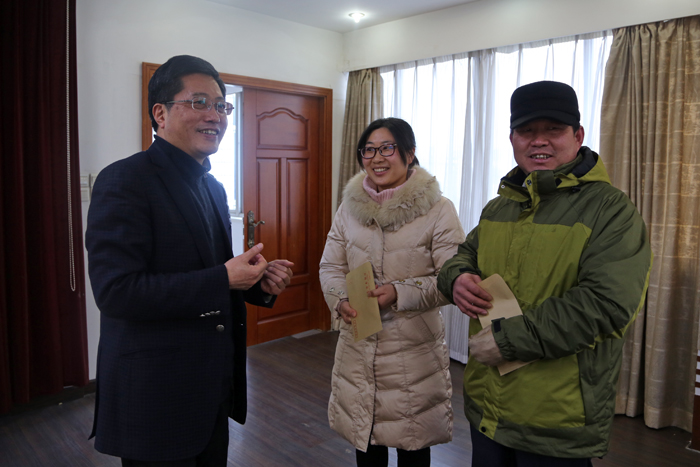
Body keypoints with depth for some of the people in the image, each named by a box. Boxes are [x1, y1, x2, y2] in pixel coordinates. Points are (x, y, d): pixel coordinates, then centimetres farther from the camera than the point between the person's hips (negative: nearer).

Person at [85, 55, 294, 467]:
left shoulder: (213, 188, 11)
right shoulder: (125, 181, -15)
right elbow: (115, 291, -23)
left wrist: (260, 282, -2)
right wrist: (223, 279, -22)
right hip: (155, 397, -8)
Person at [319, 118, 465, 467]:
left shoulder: (438, 210, -9)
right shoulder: (349, 206, 4)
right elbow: (330, 267, 7)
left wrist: (400, 292, -24)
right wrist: (341, 300, -13)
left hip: (415, 350, -3)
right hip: (357, 349, 4)